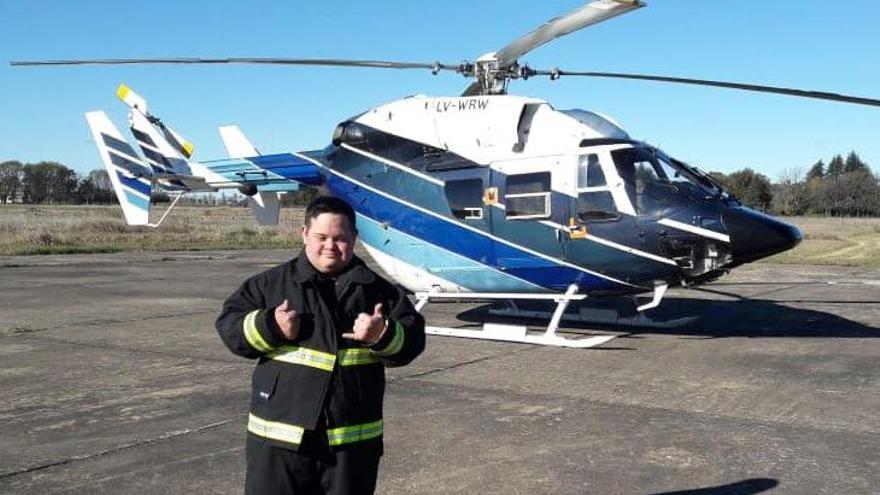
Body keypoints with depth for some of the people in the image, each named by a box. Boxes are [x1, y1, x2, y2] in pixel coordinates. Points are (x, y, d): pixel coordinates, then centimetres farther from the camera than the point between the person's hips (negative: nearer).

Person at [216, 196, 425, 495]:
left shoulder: (378, 290, 5)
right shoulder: (271, 283, 3)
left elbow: (412, 340, 4)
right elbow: (229, 326, 3)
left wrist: (384, 336, -17)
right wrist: (268, 327, -15)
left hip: (353, 437, 1)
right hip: (279, 434, -1)